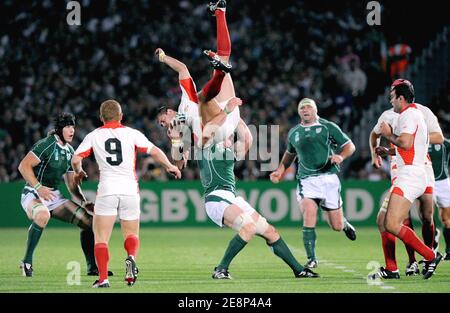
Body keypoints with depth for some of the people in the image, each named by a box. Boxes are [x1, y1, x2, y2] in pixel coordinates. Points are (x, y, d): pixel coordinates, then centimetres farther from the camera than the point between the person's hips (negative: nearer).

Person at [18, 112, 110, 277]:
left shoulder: (69, 151, 11)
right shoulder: (47, 145, -14)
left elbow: (72, 184, 16)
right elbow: (24, 166, -21)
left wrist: (84, 203, 2)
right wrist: (38, 187, -30)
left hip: (55, 197, 8)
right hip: (33, 194, -8)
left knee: (88, 221, 2)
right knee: (43, 215, -41)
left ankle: (93, 267, 13)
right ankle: (27, 261, -27)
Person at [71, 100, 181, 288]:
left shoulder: (94, 136, 5)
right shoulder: (131, 133, 4)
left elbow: (75, 160, 0)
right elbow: (155, 152, 2)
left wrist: (78, 173, 22)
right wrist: (169, 166, 20)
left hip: (106, 190, -1)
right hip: (130, 190, 1)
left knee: (101, 238, 3)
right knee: (131, 234, 15)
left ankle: (103, 278, -12)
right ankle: (131, 257, -16)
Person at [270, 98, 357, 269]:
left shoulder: (328, 127, 4)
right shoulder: (294, 133, 15)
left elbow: (350, 146, 5)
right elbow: (290, 154, 33)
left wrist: (341, 156, -15)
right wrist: (280, 170, 20)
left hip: (329, 178, -2)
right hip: (306, 180, 2)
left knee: (337, 226, 2)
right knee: (309, 218, -20)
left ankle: (345, 224, 41)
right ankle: (312, 259, -11)